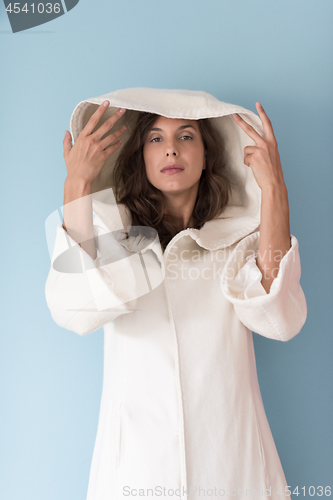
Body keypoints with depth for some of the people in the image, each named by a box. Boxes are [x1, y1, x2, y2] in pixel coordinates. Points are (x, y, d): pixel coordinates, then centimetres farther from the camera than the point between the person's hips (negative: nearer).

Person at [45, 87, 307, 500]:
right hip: (135, 460, 0)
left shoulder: (241, 235, -1)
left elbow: (280, 320, -19)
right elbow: (76, 311, -21)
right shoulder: (111, 232, -1)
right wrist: (78, 184, -21)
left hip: (230, 460, 1)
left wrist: (274, 191, -21)